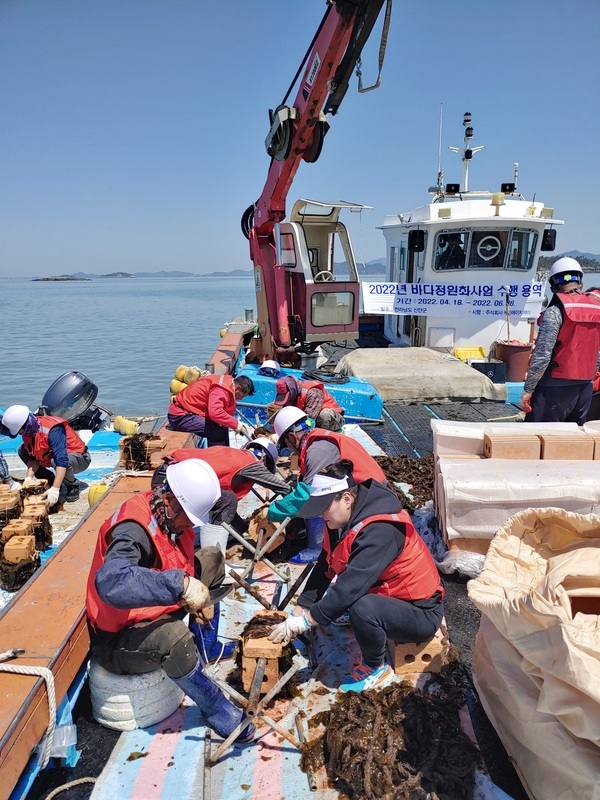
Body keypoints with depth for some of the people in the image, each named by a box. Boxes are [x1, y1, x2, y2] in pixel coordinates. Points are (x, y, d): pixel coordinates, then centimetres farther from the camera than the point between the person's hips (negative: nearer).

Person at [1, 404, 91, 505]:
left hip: (80, 458, -8)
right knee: (22, 451, 1)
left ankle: (73, 486, -9)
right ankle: (51, 481, 7)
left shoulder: (53, 430, -32)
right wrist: (28, 477, -16)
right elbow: (33, 457, 0)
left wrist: (55, 489, -43)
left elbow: (62, 461, -39)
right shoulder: (29, 430, -8)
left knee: (58, 460, -40)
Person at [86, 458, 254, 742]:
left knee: (212, 558, 6)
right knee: (173, 637, -39)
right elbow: (110, 582, -51)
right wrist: (181, 585, -51)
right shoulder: (134, 529, -31)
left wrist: (198, 599, -6)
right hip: (118, 637, -9)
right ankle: (222, 716, -14)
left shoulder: (170, 514, -6)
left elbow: (180, 567, 11)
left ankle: (205, 646, 14)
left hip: (154, 611, 9)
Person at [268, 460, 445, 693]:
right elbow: (324, 569, -2)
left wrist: (303, 622, -28)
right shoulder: (343, 521, -4)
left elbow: (351, 585, -35)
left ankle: (377, 667, -4)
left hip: (421, 614, -8)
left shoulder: (380, 531, -31)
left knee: (362, 608, -33)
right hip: (388, 594, 8)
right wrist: (298, 613, -7)